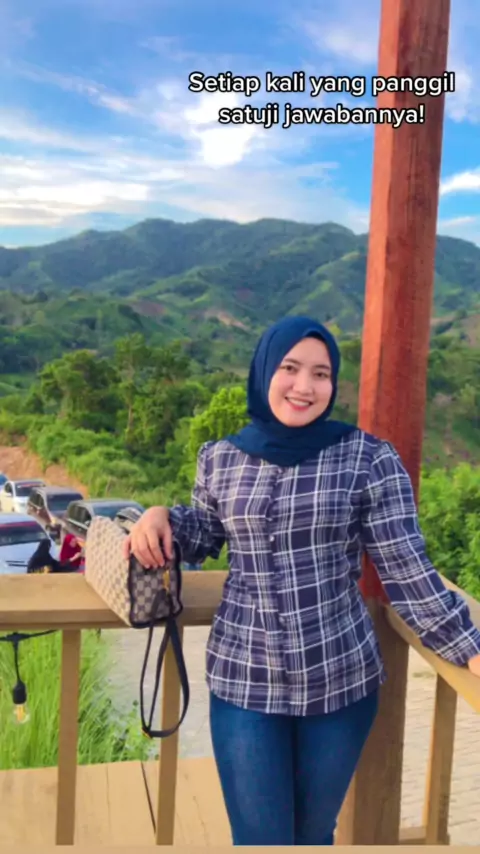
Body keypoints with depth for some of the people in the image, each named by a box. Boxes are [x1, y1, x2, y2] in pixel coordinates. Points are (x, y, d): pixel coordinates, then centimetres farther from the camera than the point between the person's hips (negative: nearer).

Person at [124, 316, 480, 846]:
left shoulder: (368, 460, -9)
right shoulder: (220, 459, 1)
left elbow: (408, 572, -7)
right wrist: (161, 517, -2)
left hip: (340, 682, -1)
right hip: (243, 683, 1)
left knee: (313, 834, 20)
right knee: (258, 838, 12)